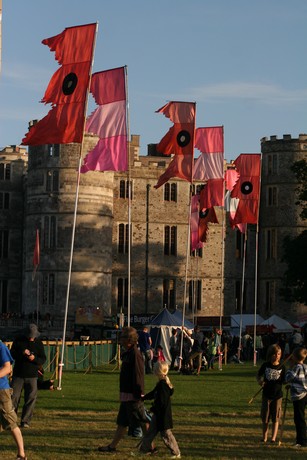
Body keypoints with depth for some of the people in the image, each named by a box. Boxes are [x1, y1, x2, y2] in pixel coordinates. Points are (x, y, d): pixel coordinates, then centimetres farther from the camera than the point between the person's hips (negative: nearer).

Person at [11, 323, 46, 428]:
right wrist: (22, 353, -19)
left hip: (32, 376, 0)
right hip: (18, 375, 0)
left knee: (31, 398, -3)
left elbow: (43, 359, 3)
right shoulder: (18, 341, 2)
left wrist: (34, 358, -18)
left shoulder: (38, 343, 4)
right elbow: (12, 354, -1)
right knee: (14, 397, -1)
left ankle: (25, 421, 4)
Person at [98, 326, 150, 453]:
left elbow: (138, 376, -21)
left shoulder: (135, 354, -18)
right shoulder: (127, 353, 14)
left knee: (142, 422, -2)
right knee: (122, 422, 14)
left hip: (133, 395, -10)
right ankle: (112, 446, 20)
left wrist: (138, 394, -23)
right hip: (126, 395, 10)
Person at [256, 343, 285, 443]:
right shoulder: (266, 365, -1)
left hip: (277, 395, -1)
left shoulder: (282, 367, -3)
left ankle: (273, 438, 6)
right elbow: (258, 375, 11)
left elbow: (284, 381, 0)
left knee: (276, 418, 2)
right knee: (265, 417, 7)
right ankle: (264, 437, 18)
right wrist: (260, 381, -8)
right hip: (267, 394, 1)